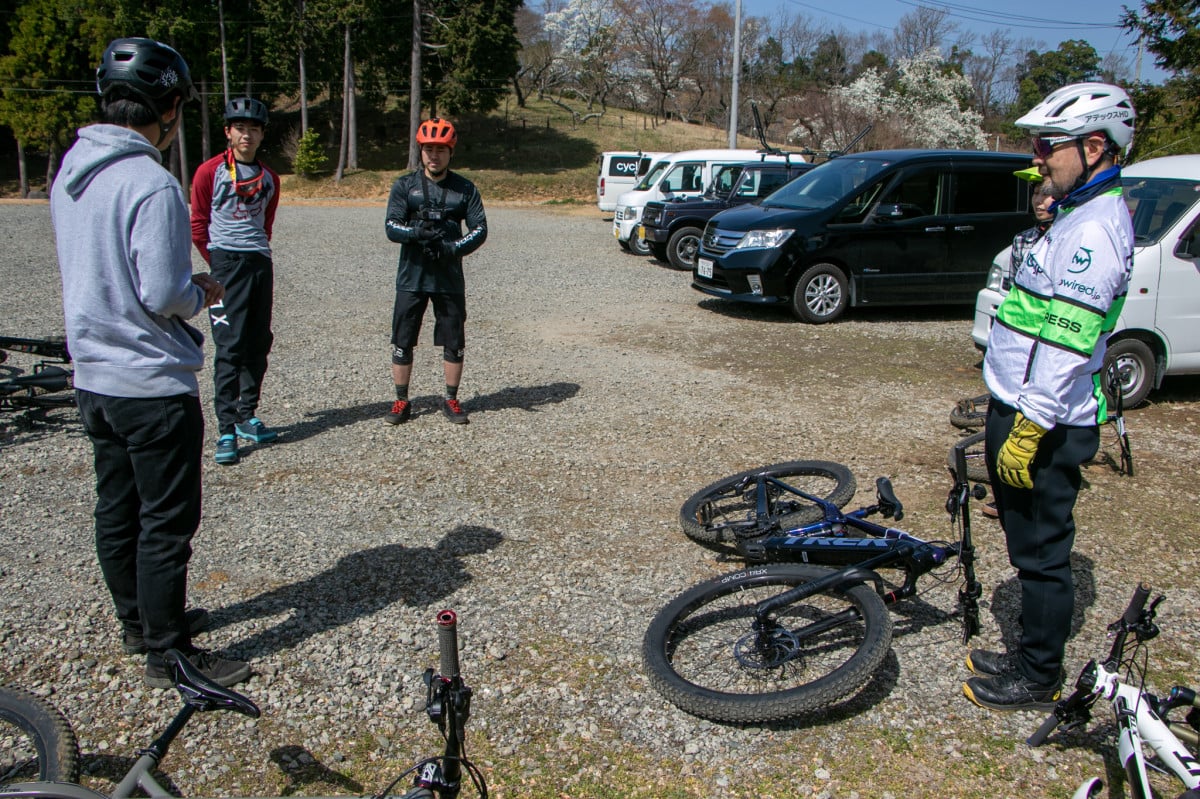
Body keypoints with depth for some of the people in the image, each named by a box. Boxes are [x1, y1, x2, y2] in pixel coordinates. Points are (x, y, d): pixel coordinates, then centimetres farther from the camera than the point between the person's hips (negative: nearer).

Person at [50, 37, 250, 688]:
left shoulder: (70, 172, 8)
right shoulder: (151, 184, -20)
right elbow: (162, 296, -23)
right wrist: (201, 293, -3)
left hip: (92, 378, 9)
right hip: (153, 385, -9)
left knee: (117, 510, 19)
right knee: (166, 523, 2)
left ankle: (140, 622, 35)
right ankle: (168, 654, 14)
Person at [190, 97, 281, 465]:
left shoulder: (269, 177, 14)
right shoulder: (210, 171, 0)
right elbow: (198, 226, 4)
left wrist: (259, 252, 15)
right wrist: (217, 262, 6)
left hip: (260, 263, 5)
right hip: (226, 263, -5)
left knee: (259, 344, 8)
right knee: (230, 345, -9)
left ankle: (247, 415, 21)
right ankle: (226, 430, -6)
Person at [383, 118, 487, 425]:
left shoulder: (465, 189, 5)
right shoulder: (404, 185, 5)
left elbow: (480, 229, -1)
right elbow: (391, 226, -5)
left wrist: (454, 248, -19)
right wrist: (417, 232, -26)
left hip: (450, 279, 0)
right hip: (411, 277, 0)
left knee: (454, 343, 6)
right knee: (402, 342, 3)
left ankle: (451, 400, 21)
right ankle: (402, 401, 17)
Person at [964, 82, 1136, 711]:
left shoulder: (1094, 229, -19)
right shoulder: (1079, 216, 15)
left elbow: (1066, 344, -25)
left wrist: (1027, 430, -24)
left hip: (1045, 424, -10)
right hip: (1025, 409, 10)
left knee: (1042, 553, 3)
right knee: (1032, 547, 19)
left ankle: (1039, 680, 18)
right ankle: (1031, 655, 33)